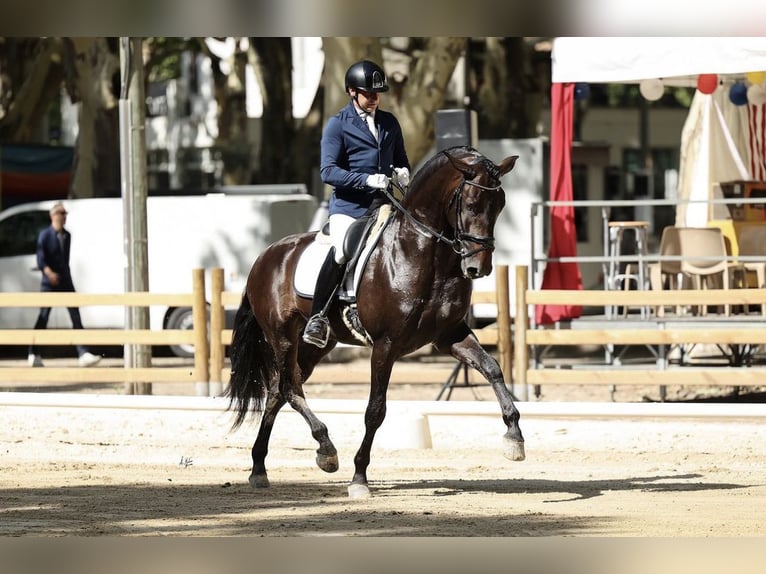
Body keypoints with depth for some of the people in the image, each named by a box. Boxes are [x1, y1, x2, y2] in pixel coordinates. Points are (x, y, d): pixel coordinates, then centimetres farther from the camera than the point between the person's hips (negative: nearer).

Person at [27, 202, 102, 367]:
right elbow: (41, 259, -15)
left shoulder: (67, 236, 12)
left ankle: (83, 354, -12)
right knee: (43, 317, 1)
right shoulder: (45, 235, -7)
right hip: (49, 283, -5)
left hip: (65, 282, 5)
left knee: (76, 316, -6)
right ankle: (34, 355, 15)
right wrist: (49, 273, -31)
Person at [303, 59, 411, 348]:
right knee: (340, 252, -26)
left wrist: (403, 172, 0)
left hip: (382, 203, 5)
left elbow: (401, 159, 26)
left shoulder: (389, 123, 15)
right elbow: (328, 171, -9)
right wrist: (367, 179, -22)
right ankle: (317, 318, -19)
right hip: (349, 202, -5)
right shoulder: (337, 125, 0)